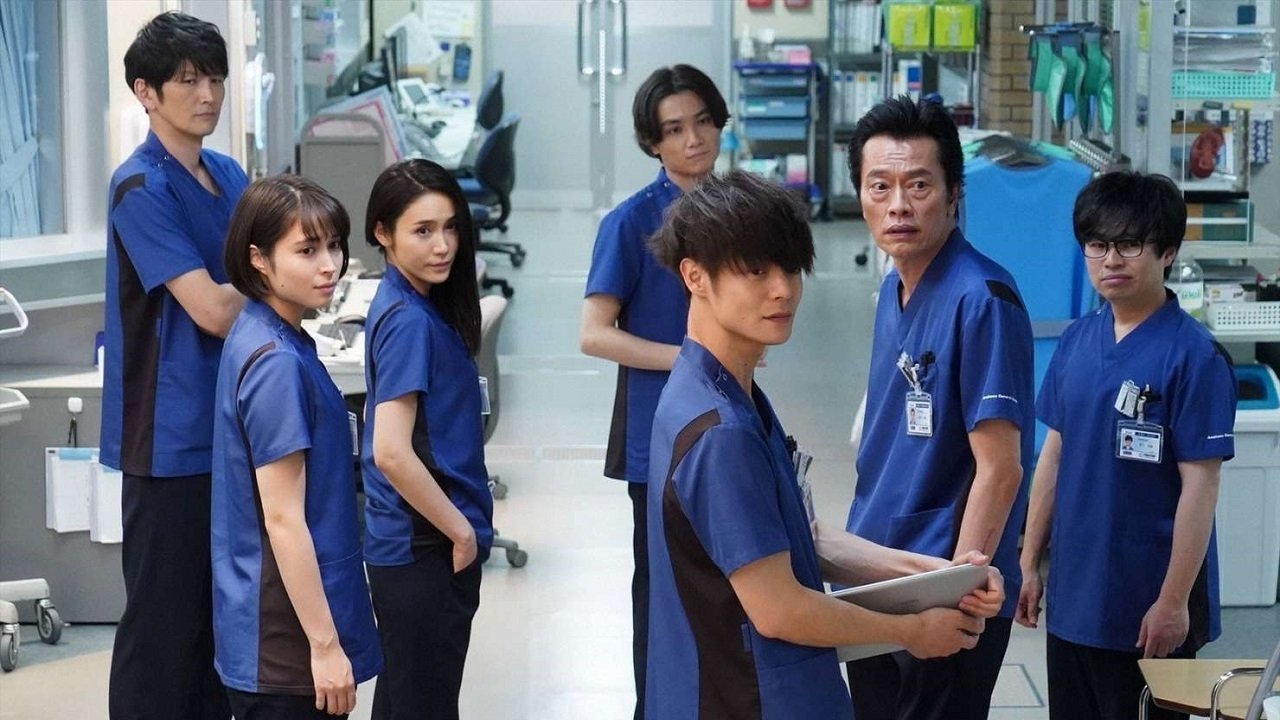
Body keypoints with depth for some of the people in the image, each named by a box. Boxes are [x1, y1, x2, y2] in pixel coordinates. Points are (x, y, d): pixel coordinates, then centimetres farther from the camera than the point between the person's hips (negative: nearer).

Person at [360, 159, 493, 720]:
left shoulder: (411, 305, 7)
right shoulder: (410, 321, -19)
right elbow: (392, 453, -26)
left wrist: (462, 525, 13)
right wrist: (461, 530, -16)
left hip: (414, 542, 9)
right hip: (427, 547, -9)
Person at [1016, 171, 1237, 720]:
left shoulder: (1192, 355, -13)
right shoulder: (1078, 340, 5)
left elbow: (1200, 485, -14)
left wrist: (1174, 601, -16)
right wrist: (1029, 563, 11)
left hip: (1146, 608, -6)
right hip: (1073, 596, 6)